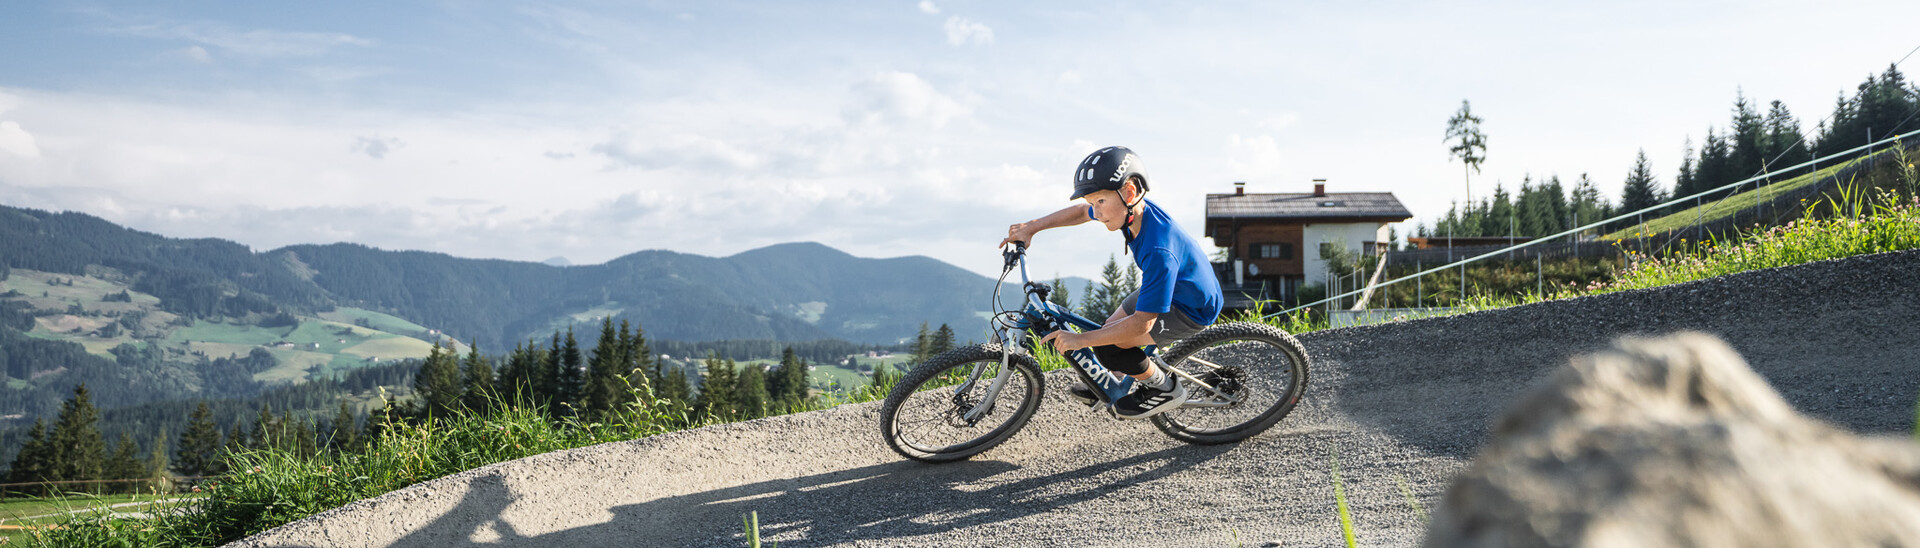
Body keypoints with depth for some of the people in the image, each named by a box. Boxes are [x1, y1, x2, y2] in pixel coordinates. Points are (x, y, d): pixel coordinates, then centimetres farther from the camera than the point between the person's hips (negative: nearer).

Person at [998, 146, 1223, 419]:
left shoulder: (1159, 250, -39)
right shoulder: (1134, 209, -14)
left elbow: (1142, 323, -35)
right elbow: (1079, 212, 8)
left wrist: (1080, 340, -29)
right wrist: (1031, 227, 4)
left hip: (1192, 309, -9)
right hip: (1168, 286, 9)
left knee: (1108, 343, -18)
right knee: (1111, 328, 16)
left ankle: (1165, 389, 3)